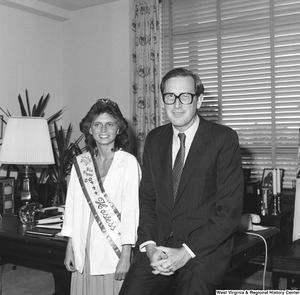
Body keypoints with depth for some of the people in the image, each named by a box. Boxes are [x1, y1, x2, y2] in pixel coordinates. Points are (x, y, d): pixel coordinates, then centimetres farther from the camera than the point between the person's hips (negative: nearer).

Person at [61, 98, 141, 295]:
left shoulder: (129, 162, -8)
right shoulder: (80, 163, 4)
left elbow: (131, 209, -10)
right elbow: (72, 205, 8)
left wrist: (126, 255, -13)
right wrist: (70, 247, 7)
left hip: (114, 249, -4)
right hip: (84, 248, 4)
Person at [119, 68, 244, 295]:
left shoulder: (224, 138, -5)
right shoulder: (154, 139, 10)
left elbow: (230, 209, -9)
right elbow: (147, 199, 11)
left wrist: (186, 252, -15)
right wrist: (149, 245, -5)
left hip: (204, 248, -3)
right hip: (159, 245, 4)